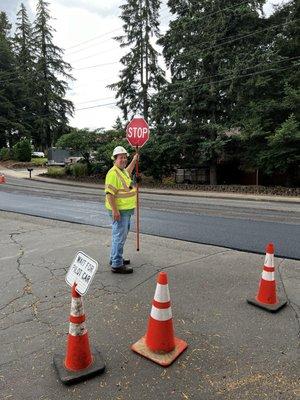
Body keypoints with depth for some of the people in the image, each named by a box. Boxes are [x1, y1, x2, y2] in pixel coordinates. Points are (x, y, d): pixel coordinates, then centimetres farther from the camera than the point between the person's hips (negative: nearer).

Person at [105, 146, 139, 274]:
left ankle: (115, 258, 34)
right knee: (119, 237, -5)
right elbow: (109, 193, -24)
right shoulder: (113, 173, -18)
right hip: (119, 211, -10)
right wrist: (115, 211, -28)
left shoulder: (123, 171, 12)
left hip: (126, 210, 10)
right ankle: (117, 265, 3)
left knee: (120, 236, 20)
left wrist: (134, 160, 42)